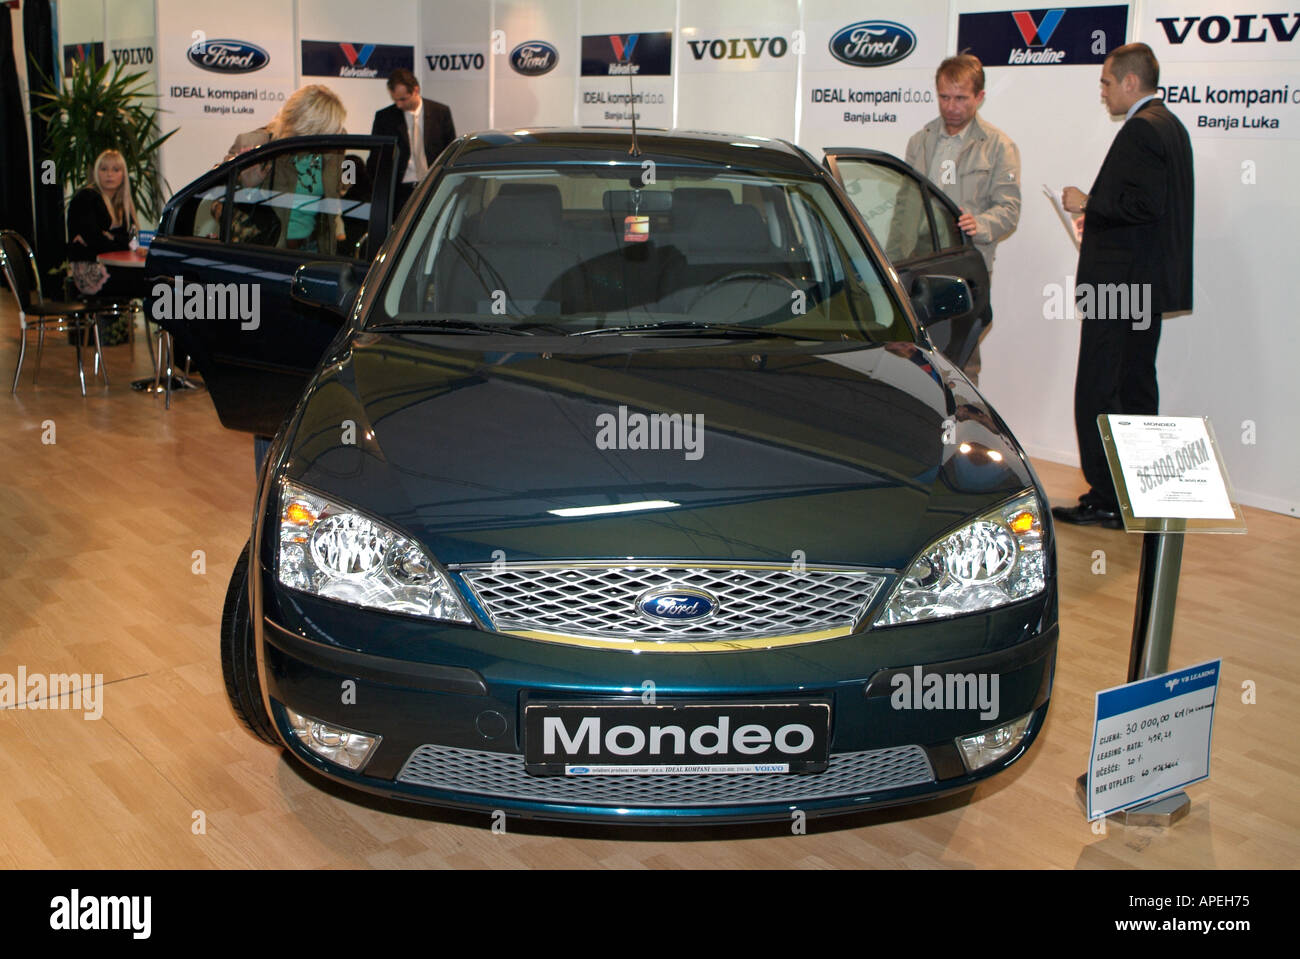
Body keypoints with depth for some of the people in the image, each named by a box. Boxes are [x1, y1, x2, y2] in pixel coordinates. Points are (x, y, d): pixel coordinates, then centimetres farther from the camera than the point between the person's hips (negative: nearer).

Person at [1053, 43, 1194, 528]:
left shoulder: (1141, 129, -16)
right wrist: (1099, 215, 16)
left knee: (1098, 395, -5)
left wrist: (1088, 204, -12)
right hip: (1150, 286, 11)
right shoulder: (1170, 126, 16)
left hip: (1120, 285, -11)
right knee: (1137, 391, 15)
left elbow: (1144, 204, -25)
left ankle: (1105, 501, 0)